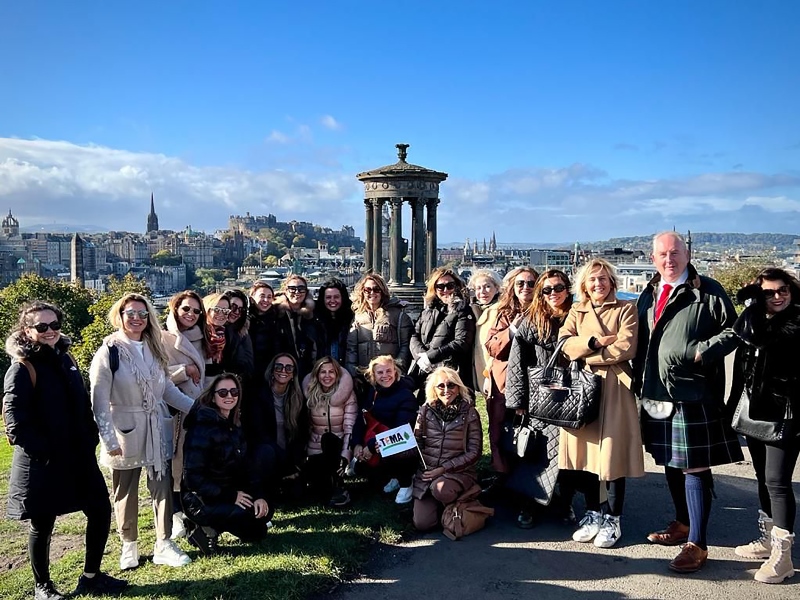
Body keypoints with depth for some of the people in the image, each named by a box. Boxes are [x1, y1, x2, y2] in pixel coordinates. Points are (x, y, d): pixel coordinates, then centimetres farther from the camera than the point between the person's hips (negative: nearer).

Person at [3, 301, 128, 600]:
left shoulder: (64, 358, 9)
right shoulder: (21, 368, -12)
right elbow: (14, 421, -17)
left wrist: (90, 440, 7)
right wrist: (42, 451, -17)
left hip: (78, 456, 7)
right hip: (42, 462, -7)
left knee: (101, 511, 11)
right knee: (42, 525, 9)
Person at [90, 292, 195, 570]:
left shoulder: (154, 349, 8)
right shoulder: (109, 352, -10)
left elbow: (168, 389, 10)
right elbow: (99, 402, -12)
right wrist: (109, 440, -17)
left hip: (157, 429, 5)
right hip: (125, 432, -4)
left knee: (162, 486, 4)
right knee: (126, 492, 10)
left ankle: (164, 545, 13)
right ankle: (129, 546, 26)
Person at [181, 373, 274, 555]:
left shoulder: (233, 425, 6)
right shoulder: (202, 427, -18)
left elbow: (249, 464, 1)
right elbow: (193, 477, -21)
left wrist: (259, 495, -13)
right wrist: (231, 496, -21)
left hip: (228, 492, 8)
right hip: (201, 501, -8)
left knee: (265, 509, -7)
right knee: (256, 516, -24)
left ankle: (215, 526, 6)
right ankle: (206, 527, -4)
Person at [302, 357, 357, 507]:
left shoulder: (347, 394, -11)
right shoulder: (310, 393, -1)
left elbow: (350, 428, -17)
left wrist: (344, 457, -28)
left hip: (337, 446, -2)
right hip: (316, 449, 2)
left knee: (328, 438, -35)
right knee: (318, 485, -20)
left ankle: (337, 488, -24)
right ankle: (331, 483, 16)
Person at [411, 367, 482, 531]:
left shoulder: (469, 413, -5)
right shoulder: (426, 410, 2)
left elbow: (474, 452, -7)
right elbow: (416, 443, 4)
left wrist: (444, 468, -14)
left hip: (458, 471, -2)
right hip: (427, 471, 2)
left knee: (440, 489, -35)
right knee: (422, 524, -10)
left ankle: (453, 505, 2)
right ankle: (438, 504, 24)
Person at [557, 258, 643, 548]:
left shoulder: (626, 309, 4)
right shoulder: (576, 312, 15)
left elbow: (626, 348, -10)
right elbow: (563, 343, 1)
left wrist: (585, 355, -7)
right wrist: (593, 342, -13)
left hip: (614, 387, -3)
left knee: (612, 452, -2)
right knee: (586, 449, 5)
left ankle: (612, 519, 12)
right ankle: (592, 513, 20)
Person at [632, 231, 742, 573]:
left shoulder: (708, 292, -5)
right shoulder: (648, 295, 14)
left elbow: (732, 330, -4)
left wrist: (702, 351, -18)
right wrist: (639, 382, 13)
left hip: (694, 396, -7)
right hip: (657, 395, 7)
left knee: (695, 468, -3)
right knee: (670, 463, 18)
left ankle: (697, 544, 5)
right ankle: (682, 524, 35)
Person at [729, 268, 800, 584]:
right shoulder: (755, 323, 11)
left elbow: (752, 335, -29)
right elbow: (741, 370, 16)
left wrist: (752, 302, -17)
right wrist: (734, 406, 17)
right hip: (756, 411, 7)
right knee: (763, 478, 16)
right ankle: (768, 540, 30)